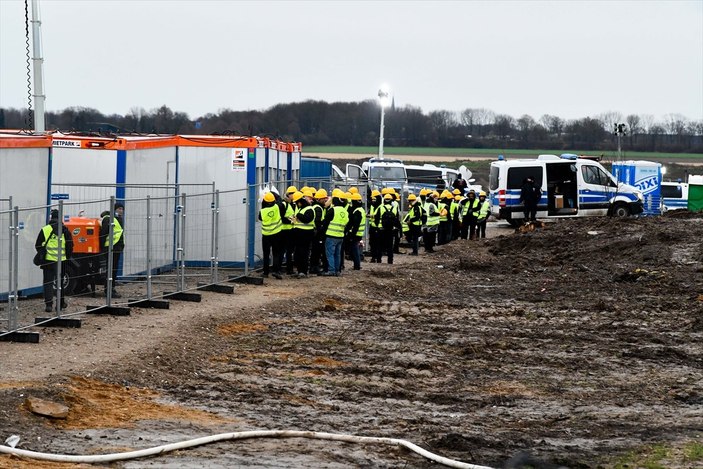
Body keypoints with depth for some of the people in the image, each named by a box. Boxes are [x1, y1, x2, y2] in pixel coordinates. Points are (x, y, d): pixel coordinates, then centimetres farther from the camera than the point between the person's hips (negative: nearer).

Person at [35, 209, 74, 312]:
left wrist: (42, 254, 19)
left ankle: (49, 304, -5)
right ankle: (61, 303, 25)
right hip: (61, 261, 2)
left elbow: (38, 245, 1)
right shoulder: (64, 230, -3)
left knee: (48, 283, 3)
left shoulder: (45, 230, -5)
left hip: (48, 260, -2)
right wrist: (68, 256, 14)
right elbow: (70, 245, 0)